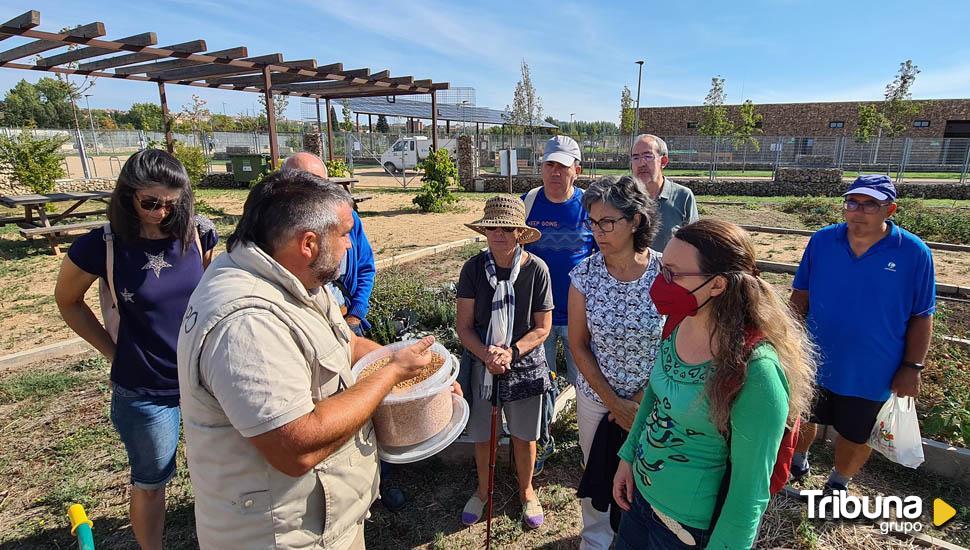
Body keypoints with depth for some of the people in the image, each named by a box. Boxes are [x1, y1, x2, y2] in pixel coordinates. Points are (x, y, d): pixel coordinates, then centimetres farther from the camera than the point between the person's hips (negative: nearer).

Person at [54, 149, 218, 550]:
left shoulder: (198, 234, -8)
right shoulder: (103, 245, -15)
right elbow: (67, 301, 2)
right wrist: (113, 351, 0)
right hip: (144, 392, -2)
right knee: (151, 482, 17)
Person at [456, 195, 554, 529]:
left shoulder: (536, 269, -13)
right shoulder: (474, 268, -10)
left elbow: (542, 327, -7)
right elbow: (464, 326, -7)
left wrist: (512, 352, -20)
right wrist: (487, 355, -23)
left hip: (525, 365, -1)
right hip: (481, 364, 1)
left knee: (524, 435, 15)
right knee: (481, 434, 16)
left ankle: (526, 490, 43)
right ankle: (483, 490, 44)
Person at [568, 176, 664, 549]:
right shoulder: (584, 274, -14)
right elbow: (578, 344, -7)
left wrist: (642, 399, -10)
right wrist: (614, 402, -8)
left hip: (652, 401, -1)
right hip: (596, 397, 1)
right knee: (596, 477, 19)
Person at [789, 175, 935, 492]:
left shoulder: (914, 253, -12)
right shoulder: (822, 241, -7)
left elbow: (921, 317, -6)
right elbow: (800, 295, 1)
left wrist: (912, 367, -8)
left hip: (871, 373, -1)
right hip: (814, 363, 2)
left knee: (856, 436, 18)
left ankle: (838, 484, 43)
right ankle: (797, 464, 48)